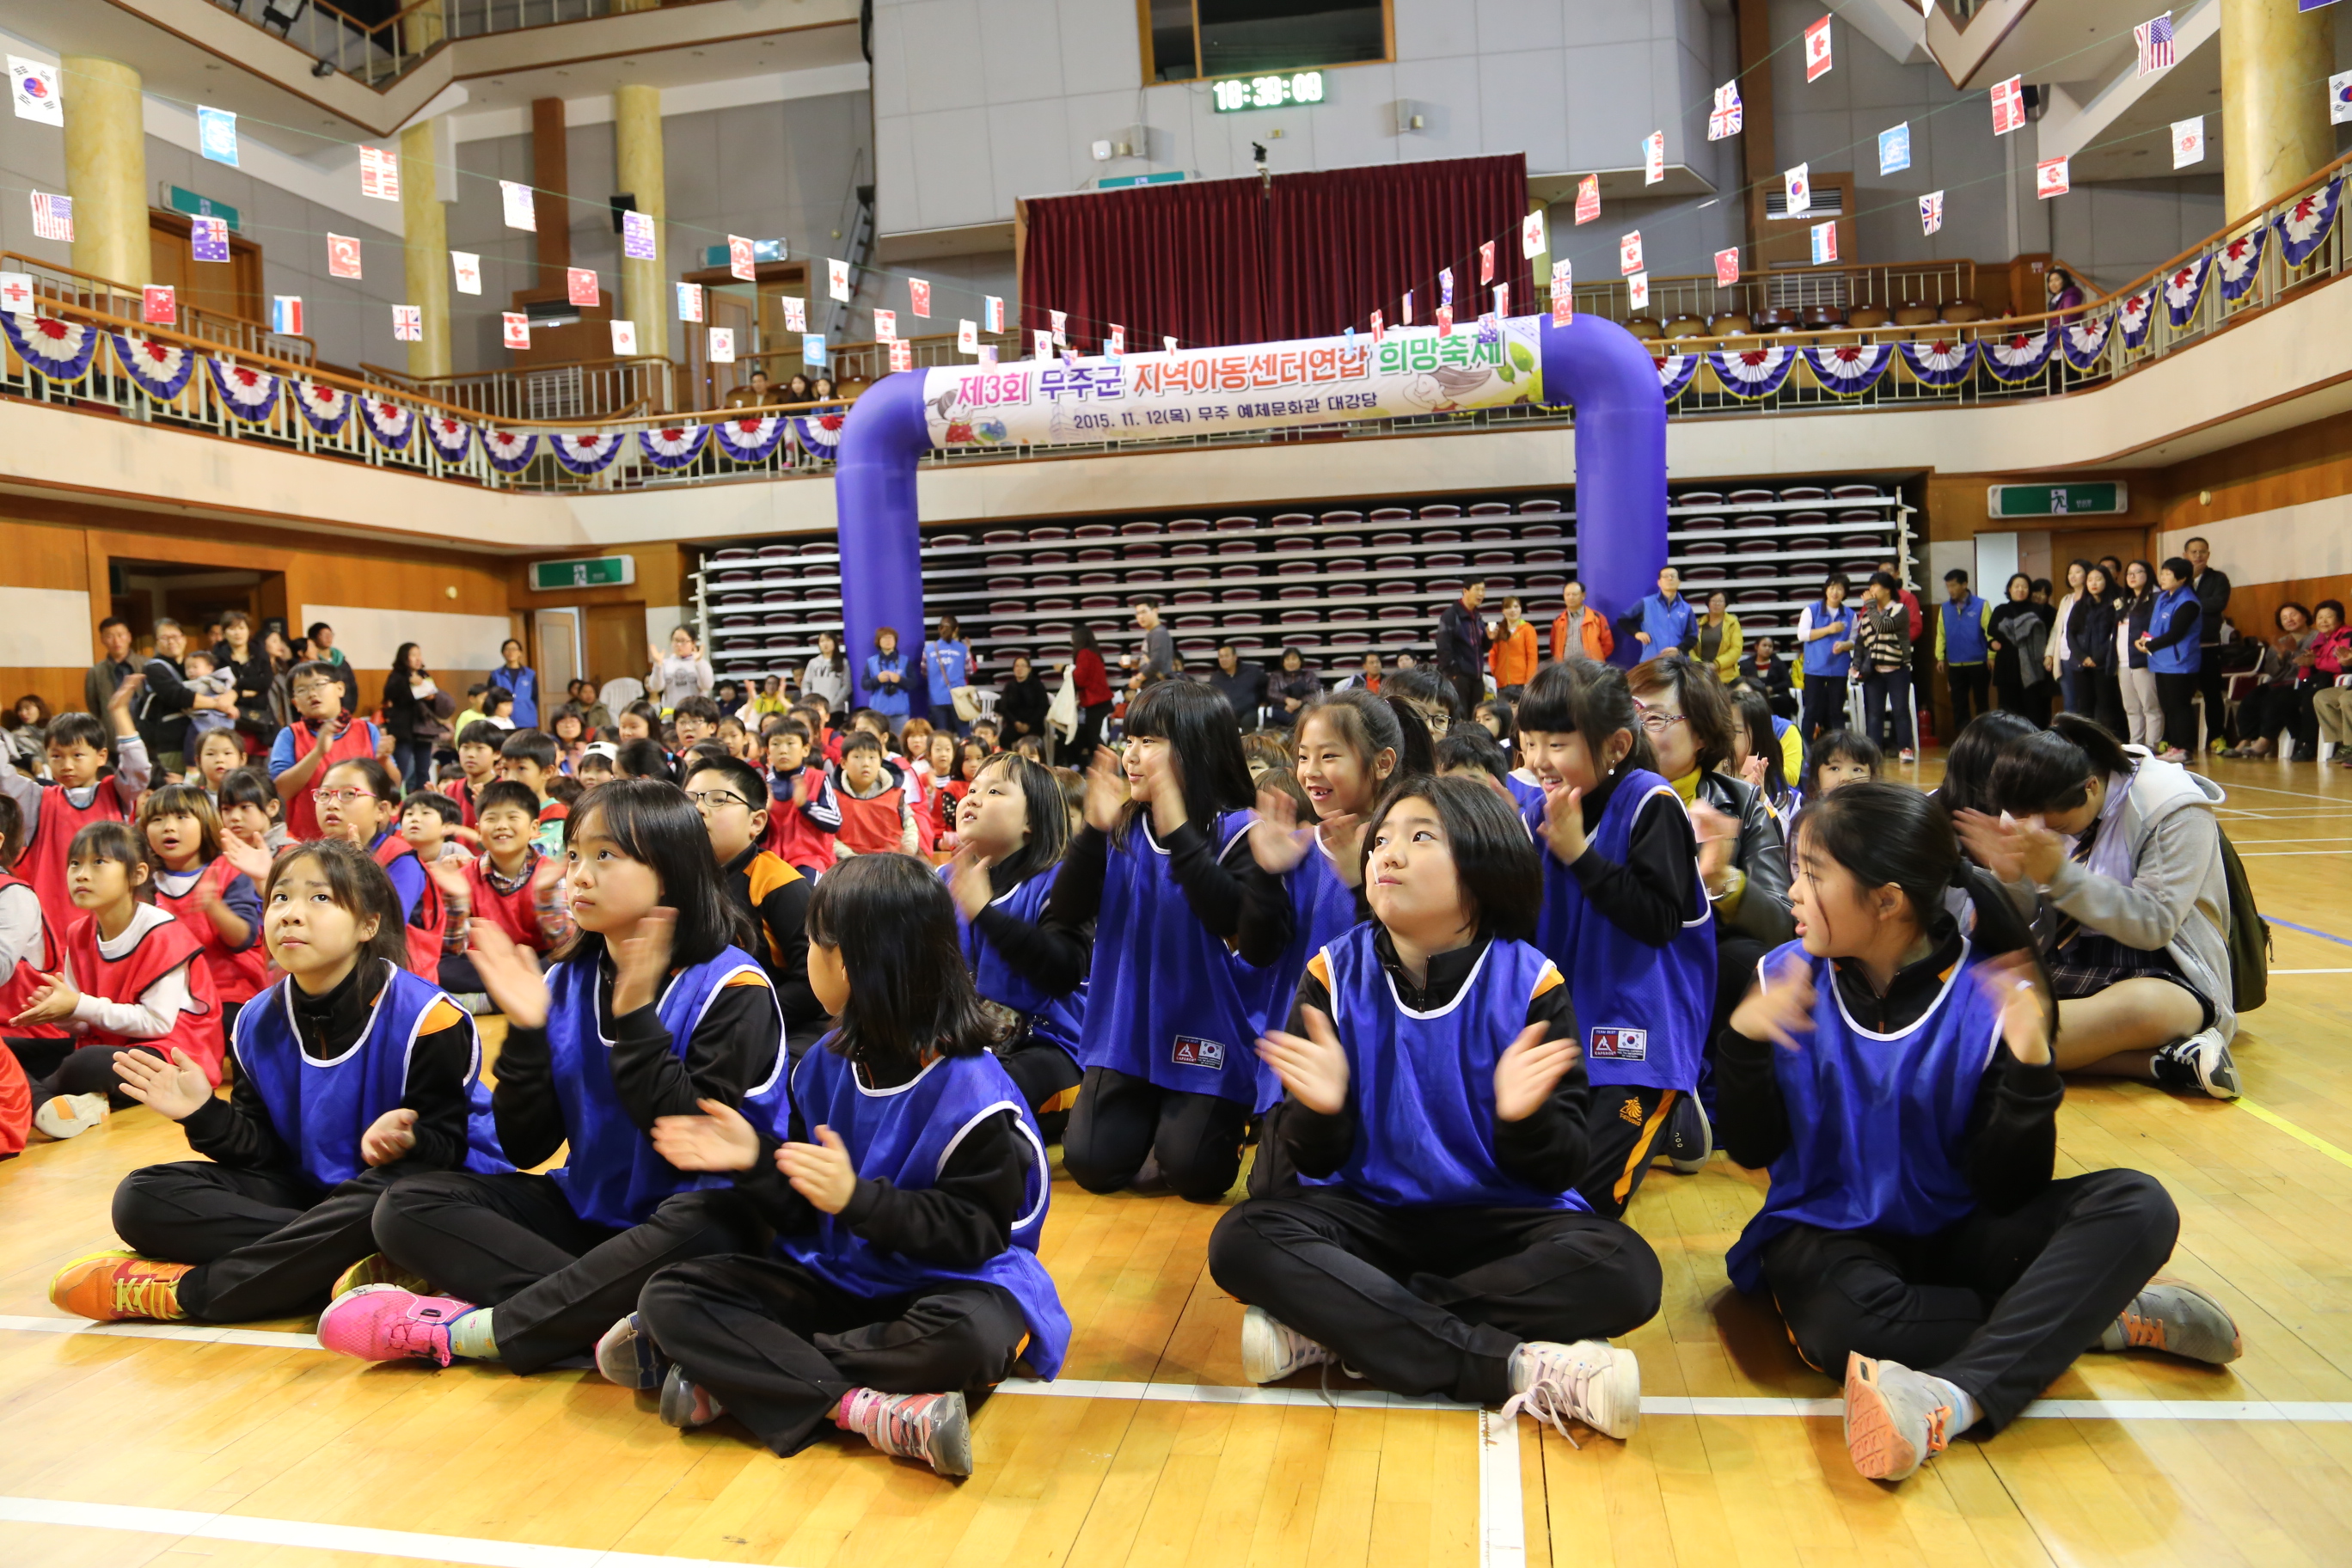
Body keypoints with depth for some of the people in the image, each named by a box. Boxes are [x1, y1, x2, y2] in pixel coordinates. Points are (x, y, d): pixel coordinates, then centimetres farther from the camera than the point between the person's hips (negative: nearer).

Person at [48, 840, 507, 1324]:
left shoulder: (423, 1018, -17)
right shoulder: (260, 1024, 2)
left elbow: (446, 1144, -17)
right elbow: (265, 1150, 3)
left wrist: (407, 1143, -39)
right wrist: (205, 1116, -14)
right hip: (306, 1191, 6)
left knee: (380, 1204, -41)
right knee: (143, 1197, -10)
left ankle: (186, 1289, -22)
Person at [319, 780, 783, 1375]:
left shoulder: (731, 986, -13)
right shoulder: (567, 981, 3)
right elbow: (526, 1147, 2)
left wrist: (635, 1015, -23)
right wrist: (527, 1031, -13)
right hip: (587, 1212, 6)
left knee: (701, 1226, -39)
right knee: (407, 1206, -8)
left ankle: (466, 1328, -22)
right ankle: (595, 1308, -22)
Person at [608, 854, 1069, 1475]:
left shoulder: (972, 1095, -16)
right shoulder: (825, 1067, 3)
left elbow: (975, 1233, -18)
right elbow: (805, 1214, 7)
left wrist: (859, 1198, -28)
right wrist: (755, 1160, -12)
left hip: (940, 1284, -5)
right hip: (832, 1278, 6)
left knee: (970, 1336, -40)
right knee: (670, 1295, -13)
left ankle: (731, 1374, -23)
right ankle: (869, 1410, -26)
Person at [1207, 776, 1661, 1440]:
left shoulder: (1530, 982, -9)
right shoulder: (1337, 972, -5)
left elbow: (1559, 1172, -8)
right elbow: (1314, 1162, -4)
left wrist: (1525, 1118, -31)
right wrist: (1320, 1110, -28)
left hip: (1499, 1220, -1)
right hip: (1366, 1211, 1)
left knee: (1625, 1271, -29)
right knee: (1243, 1241, -27)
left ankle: (1340, 1330, -24)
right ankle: (1522, 1367, -29)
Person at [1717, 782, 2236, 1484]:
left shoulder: (1992, 993, -10)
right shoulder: (1786, 978, -6)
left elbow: (2007, 1190, -11)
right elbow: (1753, 1151, -7)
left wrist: (2028, 1072, -27)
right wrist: (1746, 1044, -24)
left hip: (1953, 1234, 1)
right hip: (1830, 1232, -1)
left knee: (2137, 1206, -24)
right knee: (1840, 1322, -36)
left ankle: (1953, 1399, -38)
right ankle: (2100, 1314, -13)